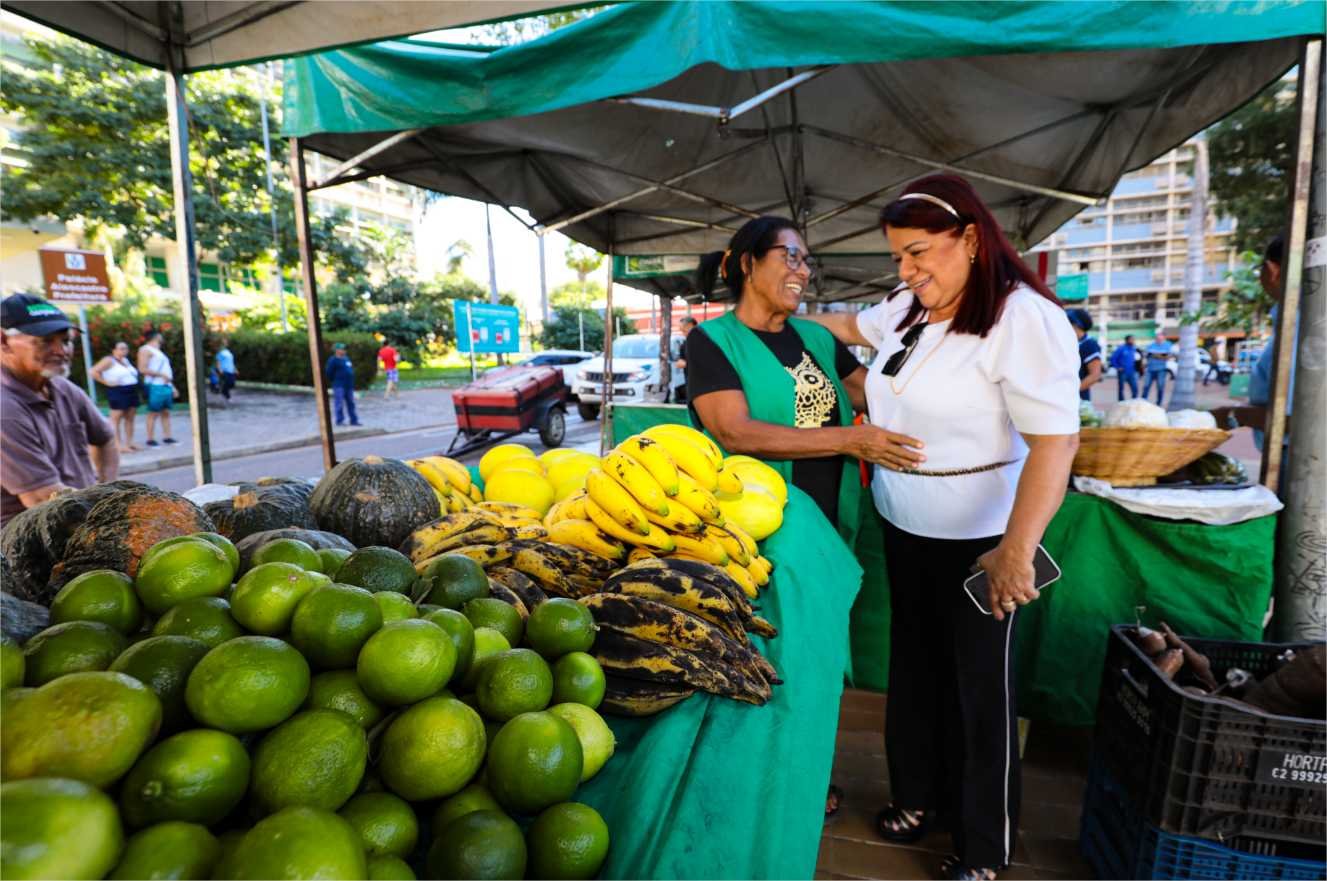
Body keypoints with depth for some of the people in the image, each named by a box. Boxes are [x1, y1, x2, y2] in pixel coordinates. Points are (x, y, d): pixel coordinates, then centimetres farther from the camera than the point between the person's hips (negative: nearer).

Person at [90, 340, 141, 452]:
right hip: (117, 392, -8)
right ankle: (118, 445, -8)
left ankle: (129, 443, 13)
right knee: (116, 418, -7)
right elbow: (94, 371, -13)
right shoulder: (109, 360, -5)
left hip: (132, 392, 8)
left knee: (130, 418, 8)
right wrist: (106, 382, -12)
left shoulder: (126, 360, 18)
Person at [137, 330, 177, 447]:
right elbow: (142, 369, -13)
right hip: (155, 386, -8)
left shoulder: (158, 351, 25)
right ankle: (151, 439, -4)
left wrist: (172, 386, 21)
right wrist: (161, 375, -18)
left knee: (166, 412, 6)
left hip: (166, 385, 9)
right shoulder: (145, 349, -2)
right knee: (153, 413, -7)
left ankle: (167, 437, 7)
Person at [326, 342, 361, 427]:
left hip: (349, 385, 8)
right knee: (340, 404, -6)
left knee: (351, 403, 10)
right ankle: (340, 420, 1)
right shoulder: (333, 360, -9)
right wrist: (334, 381, -3)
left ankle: (354, 420, 15)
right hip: (339, 386, -8)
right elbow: (329, 373, -10)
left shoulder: (346, 358, 13)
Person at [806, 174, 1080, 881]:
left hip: (976, 541, -7)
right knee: (915, 668, 20)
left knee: (979, 688, 9)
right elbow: (854, 326, 23)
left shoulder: (1023, 319, -21)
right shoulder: (909, 308, 2)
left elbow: (1053, 440, -26)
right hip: (903, 528, 7)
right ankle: (918, 794, 41)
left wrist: (1018, 548, -31)